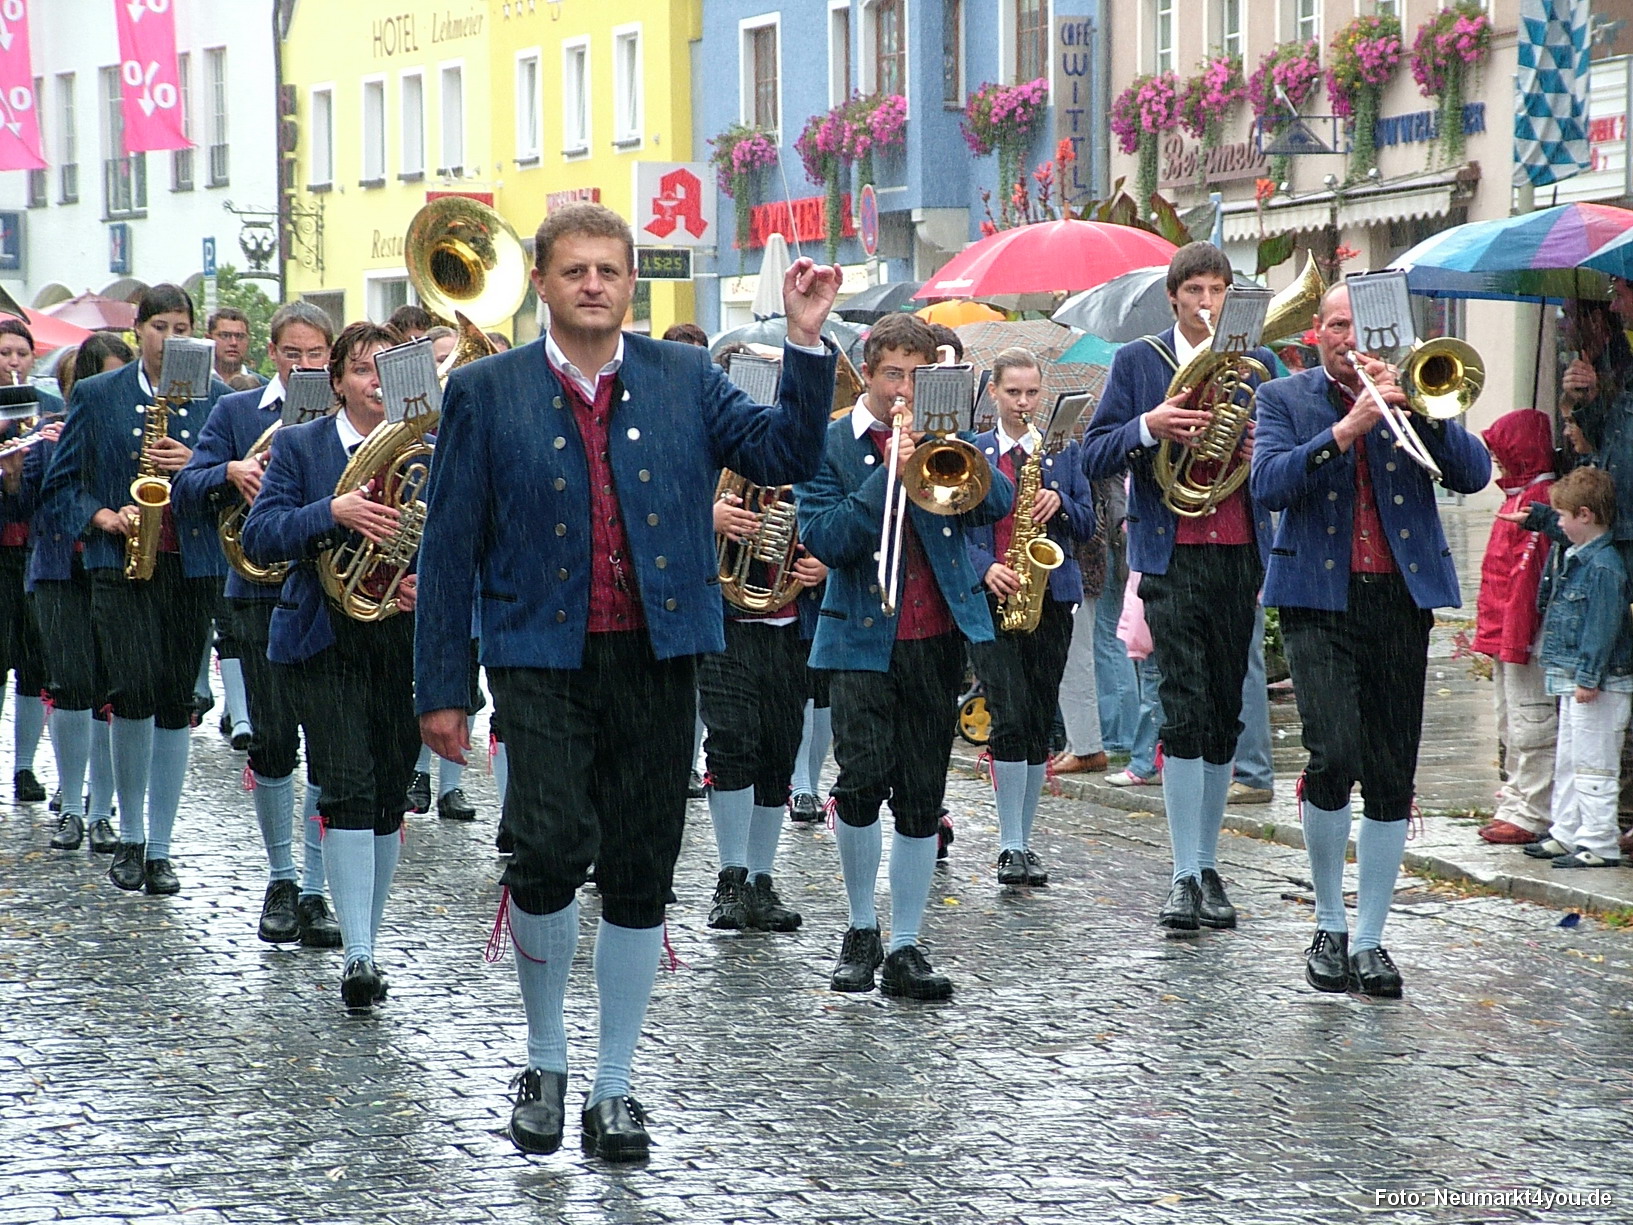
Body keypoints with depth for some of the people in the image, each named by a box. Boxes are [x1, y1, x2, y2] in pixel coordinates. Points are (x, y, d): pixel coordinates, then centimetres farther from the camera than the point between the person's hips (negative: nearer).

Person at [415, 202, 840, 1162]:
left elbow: (786, 456, -2)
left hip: (658, 660, 2)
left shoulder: (687, 380, 8)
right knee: (552, 850, -18)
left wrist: (807, 342, -12)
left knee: (641, 876, 6)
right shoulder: (487, 392, 3)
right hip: (542, 660, -2)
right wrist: (442, 688, 0)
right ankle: (546, 1057, 6)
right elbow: (451, 546, 3)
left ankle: (614, 1086, 19)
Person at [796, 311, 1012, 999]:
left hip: (940, 638, 3)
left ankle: (905, 949, 11)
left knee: (921, 799, 4)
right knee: (862, 781, -15)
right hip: (863, 638, -3)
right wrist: (890, 473, -17)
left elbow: (996, 504, -1)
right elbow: (826, 540, -9)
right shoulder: (829, 444, 3)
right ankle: (861, 929, 5)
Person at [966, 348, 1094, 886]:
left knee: (1041, 721, 5)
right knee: (1010, 716, -14)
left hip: (1051, 599, 3)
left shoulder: (1063, 451, 12)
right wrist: (987, 568, -16)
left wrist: (1060, 503, -11)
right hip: (992, 599, -3)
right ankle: (1011, 847, -11)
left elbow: (1086, 525, 9)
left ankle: (1023, 842, 15)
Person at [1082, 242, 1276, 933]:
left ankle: (1208, 868, 18)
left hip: (1240, 556, 3)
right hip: (1172, 555, -3)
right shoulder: (1137, 362, 7)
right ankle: (1184, 877, -12)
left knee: (1225, 715, 8)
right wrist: (1147, 427, -17)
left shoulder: (1259, 364, 14)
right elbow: (1093, 458, 2)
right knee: (1185, 710, -13)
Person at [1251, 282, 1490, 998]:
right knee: (1334, 756, -18)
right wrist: (1344, 429, -19)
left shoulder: (1412, 394, 12)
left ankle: (1370, 939, 11)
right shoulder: (1285, 398, 8)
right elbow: (1270, 484, -8)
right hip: (1320, 599, -2)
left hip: (1401, 601, 2)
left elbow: (1473, 474, -1)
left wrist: (1413, 407, -14)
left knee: (1392, 777, 2)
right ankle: (1329, 925, 0)